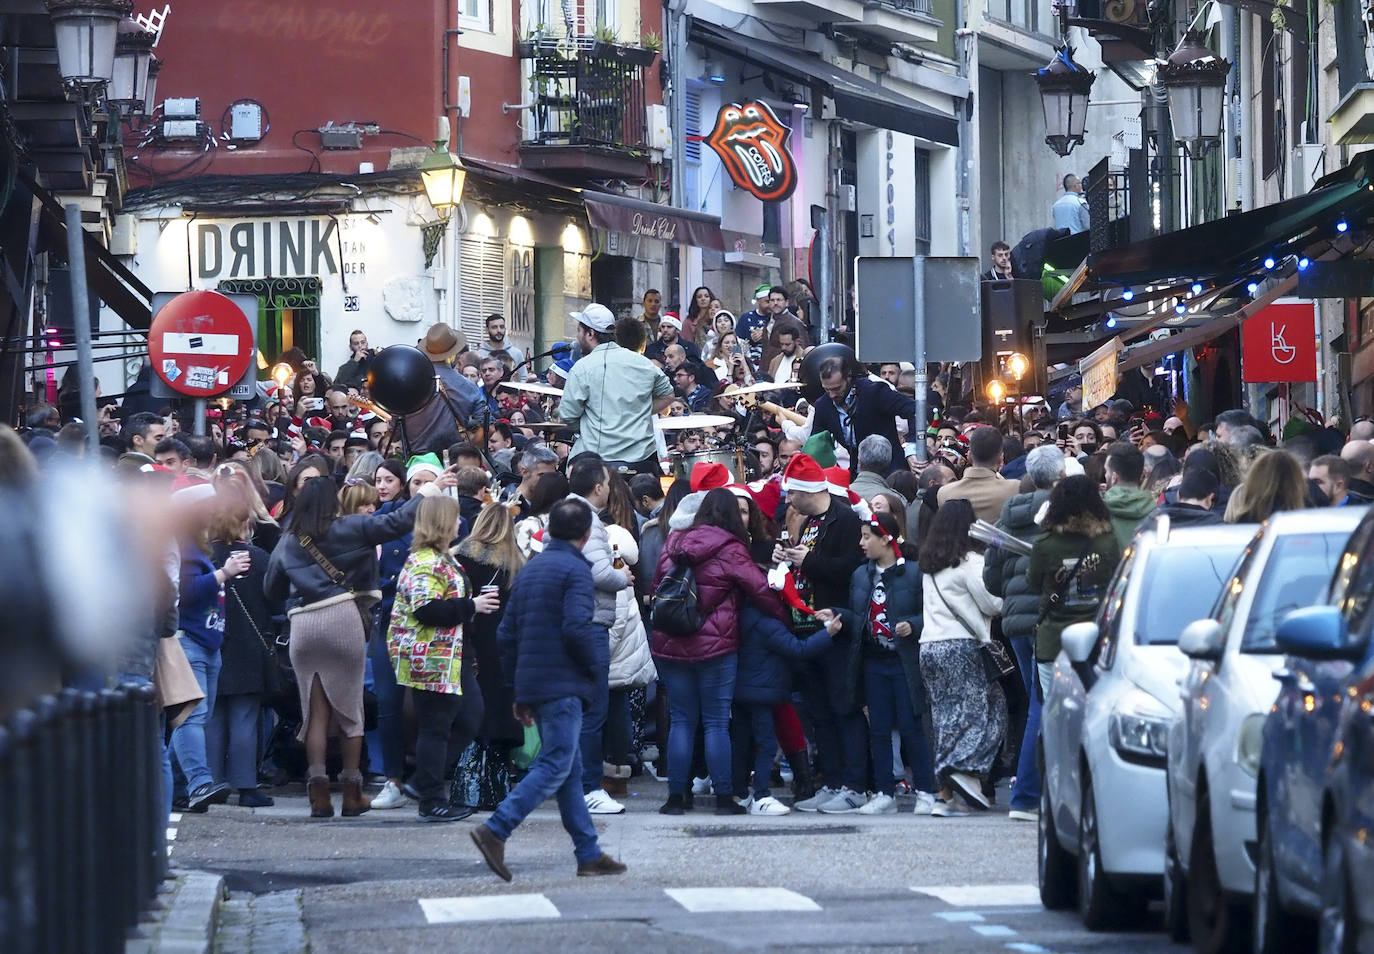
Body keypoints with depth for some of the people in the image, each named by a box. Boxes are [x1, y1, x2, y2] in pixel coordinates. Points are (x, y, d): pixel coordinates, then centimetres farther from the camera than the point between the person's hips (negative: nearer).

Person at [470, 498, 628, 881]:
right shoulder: (575, 570, -9)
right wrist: (597, 666, -3)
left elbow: (507, 633, 17)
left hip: (532, 684, 9)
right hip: (563, 684, -9)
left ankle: (589, 853, 12)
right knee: (555, 767, -9)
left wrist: (518, 691, 20)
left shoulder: (529, 570, 16)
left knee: (570, 768, 11)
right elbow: (577, 628, -21)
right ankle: (495, 829, -20)